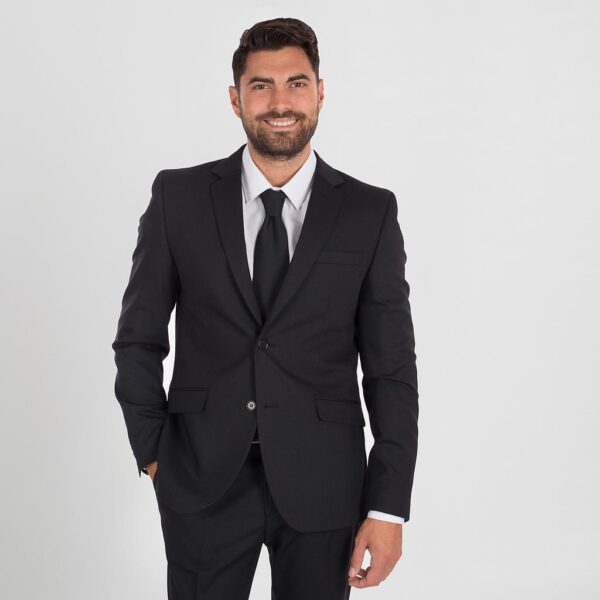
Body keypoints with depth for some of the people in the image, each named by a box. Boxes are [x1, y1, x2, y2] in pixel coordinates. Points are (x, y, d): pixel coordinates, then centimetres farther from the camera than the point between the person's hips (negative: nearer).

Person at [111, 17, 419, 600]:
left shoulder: (370, 212, -1)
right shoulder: (178, 197, 0)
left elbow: (391, 368, -2)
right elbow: (138, 338, 7)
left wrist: (388, 508, -5)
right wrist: (153, 452, 1)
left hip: (321, 484, 0)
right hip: (202, 478, 0)